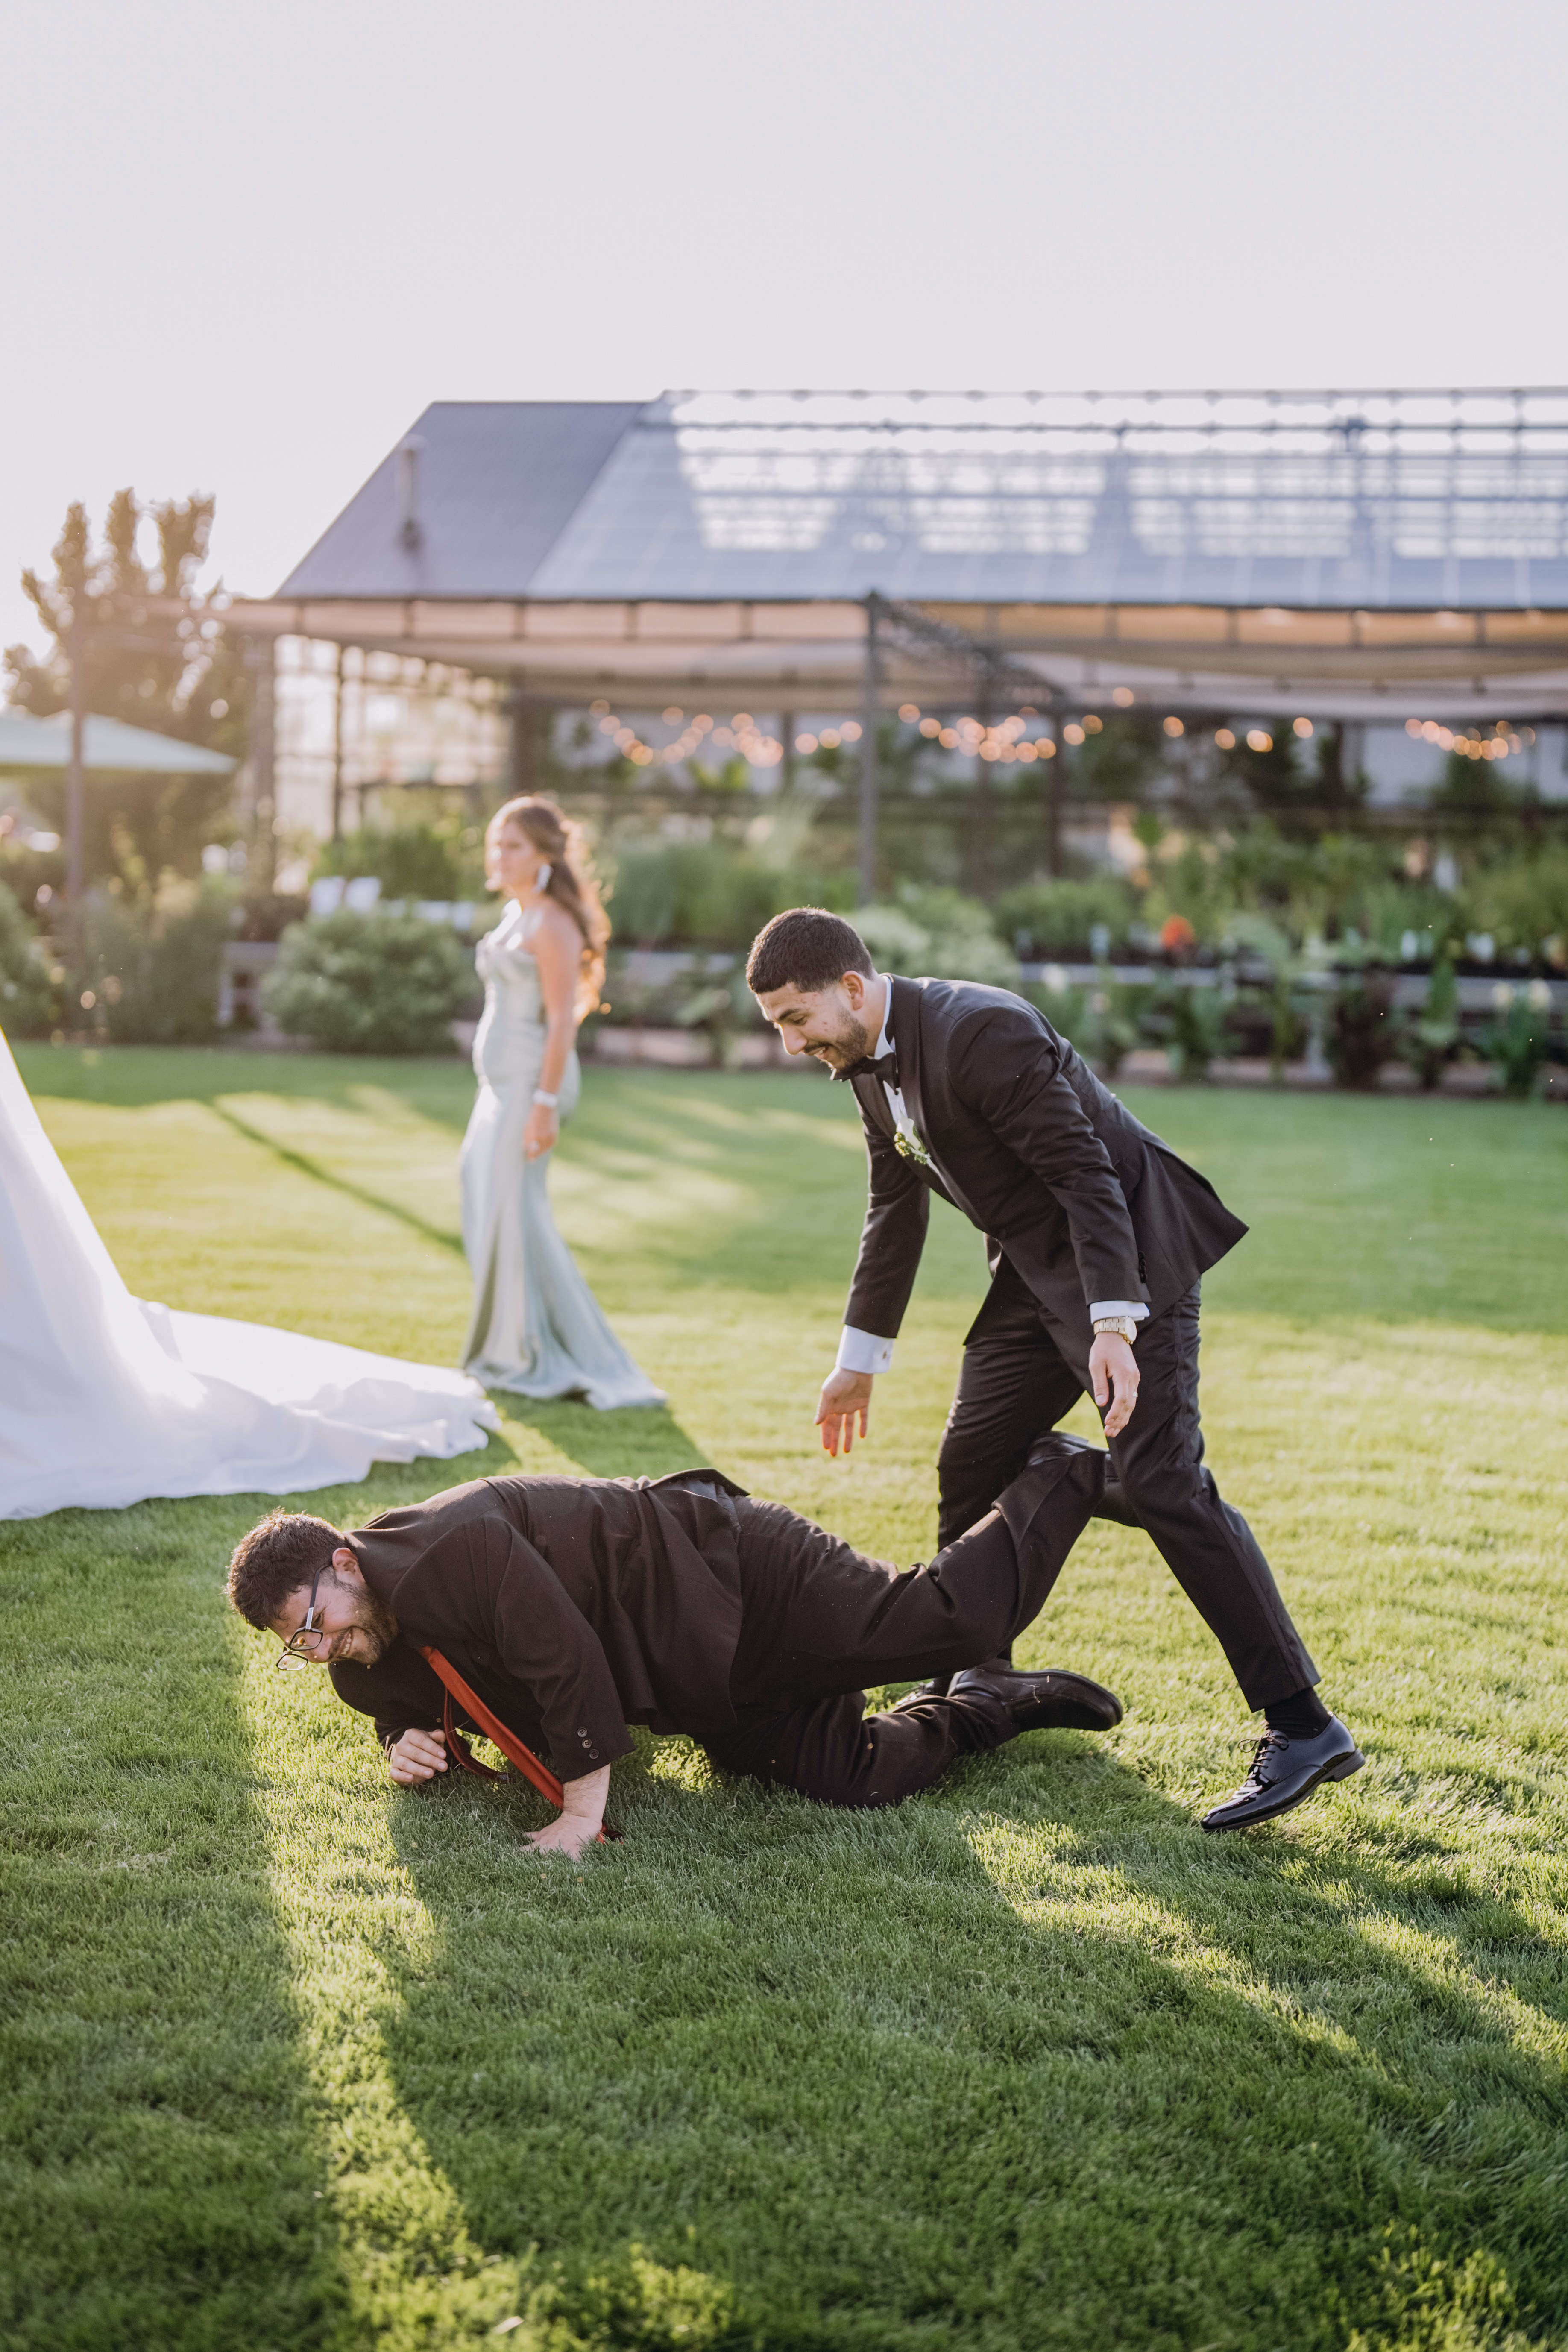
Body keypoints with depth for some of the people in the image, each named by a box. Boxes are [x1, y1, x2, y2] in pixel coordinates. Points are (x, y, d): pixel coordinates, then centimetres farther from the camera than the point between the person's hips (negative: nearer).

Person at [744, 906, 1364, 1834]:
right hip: (1038, 1271, 10)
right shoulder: (872, 1062, 7)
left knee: (1159, 1481, -18)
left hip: (1129, 1256, -10)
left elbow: (1086, 1173, -25)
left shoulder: (979, 1030, -23)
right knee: (971, 1469, 12)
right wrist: (862, 1356, 25)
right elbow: (896, 1209, 20)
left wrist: (1113, 1325, -32)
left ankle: (1303, 1725, -16)